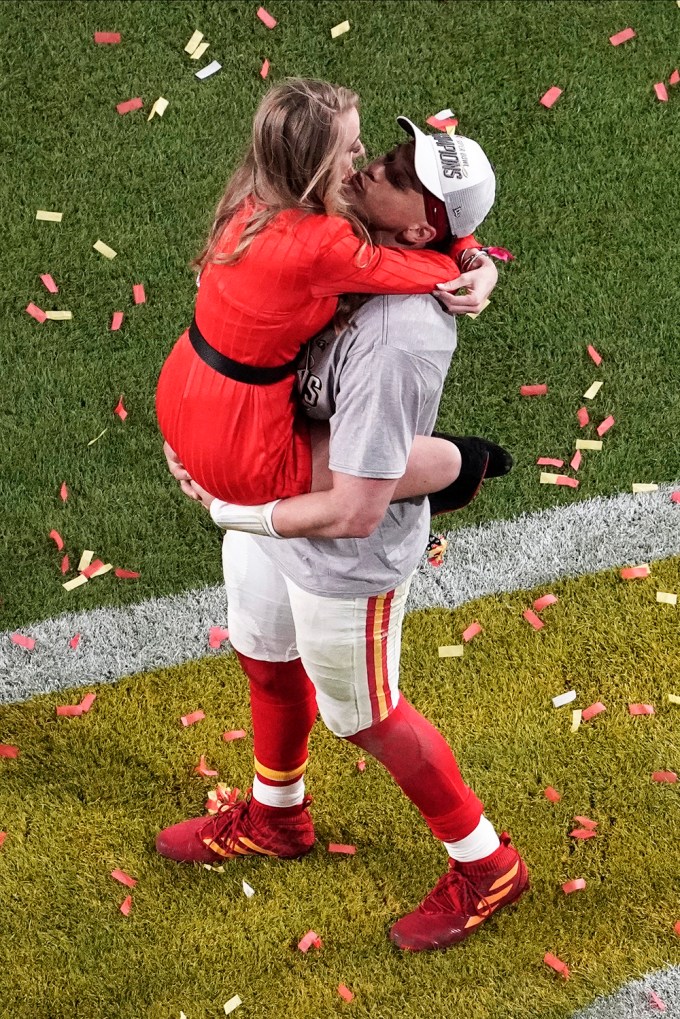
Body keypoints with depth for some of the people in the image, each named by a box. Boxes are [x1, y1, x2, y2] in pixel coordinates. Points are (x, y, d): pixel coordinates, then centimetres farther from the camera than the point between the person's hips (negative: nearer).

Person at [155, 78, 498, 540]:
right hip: (237, 452, -8)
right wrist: (463, 237, 2)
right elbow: (444, 272, -19)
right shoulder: (318, 246, -31)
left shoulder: (257, 195, -5)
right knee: (453, 463, 1)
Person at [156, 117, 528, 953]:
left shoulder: (399, 338, -37)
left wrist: (229, 511, -19)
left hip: (341, 565, -8)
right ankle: (275, 816, 60)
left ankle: (484, 866, 41)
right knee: (267, 665, 29)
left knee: (364, 717, 15)